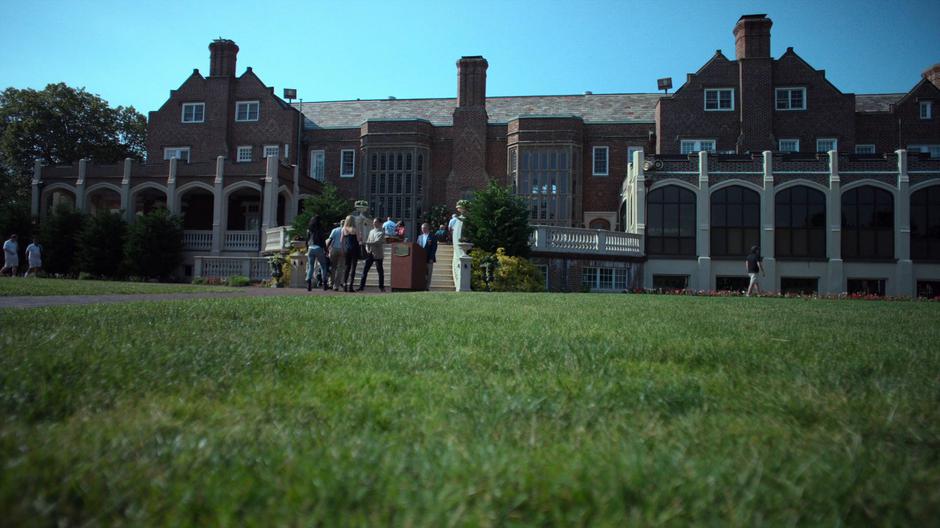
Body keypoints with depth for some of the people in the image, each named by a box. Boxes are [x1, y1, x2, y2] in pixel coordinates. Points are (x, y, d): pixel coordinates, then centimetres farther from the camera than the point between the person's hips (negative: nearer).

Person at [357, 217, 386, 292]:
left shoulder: (381, 232, -4)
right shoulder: (371, 232, 16)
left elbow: (377, 242, -17)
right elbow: (368, 241, 17)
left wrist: (367, 243, -22)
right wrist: (367, 249, -1)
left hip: (377, 254, -6)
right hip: (370, 254, 6)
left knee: (380, 271, 1)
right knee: (365, 270, 1)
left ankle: (381, 287, 10)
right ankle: (361, 286, 3)